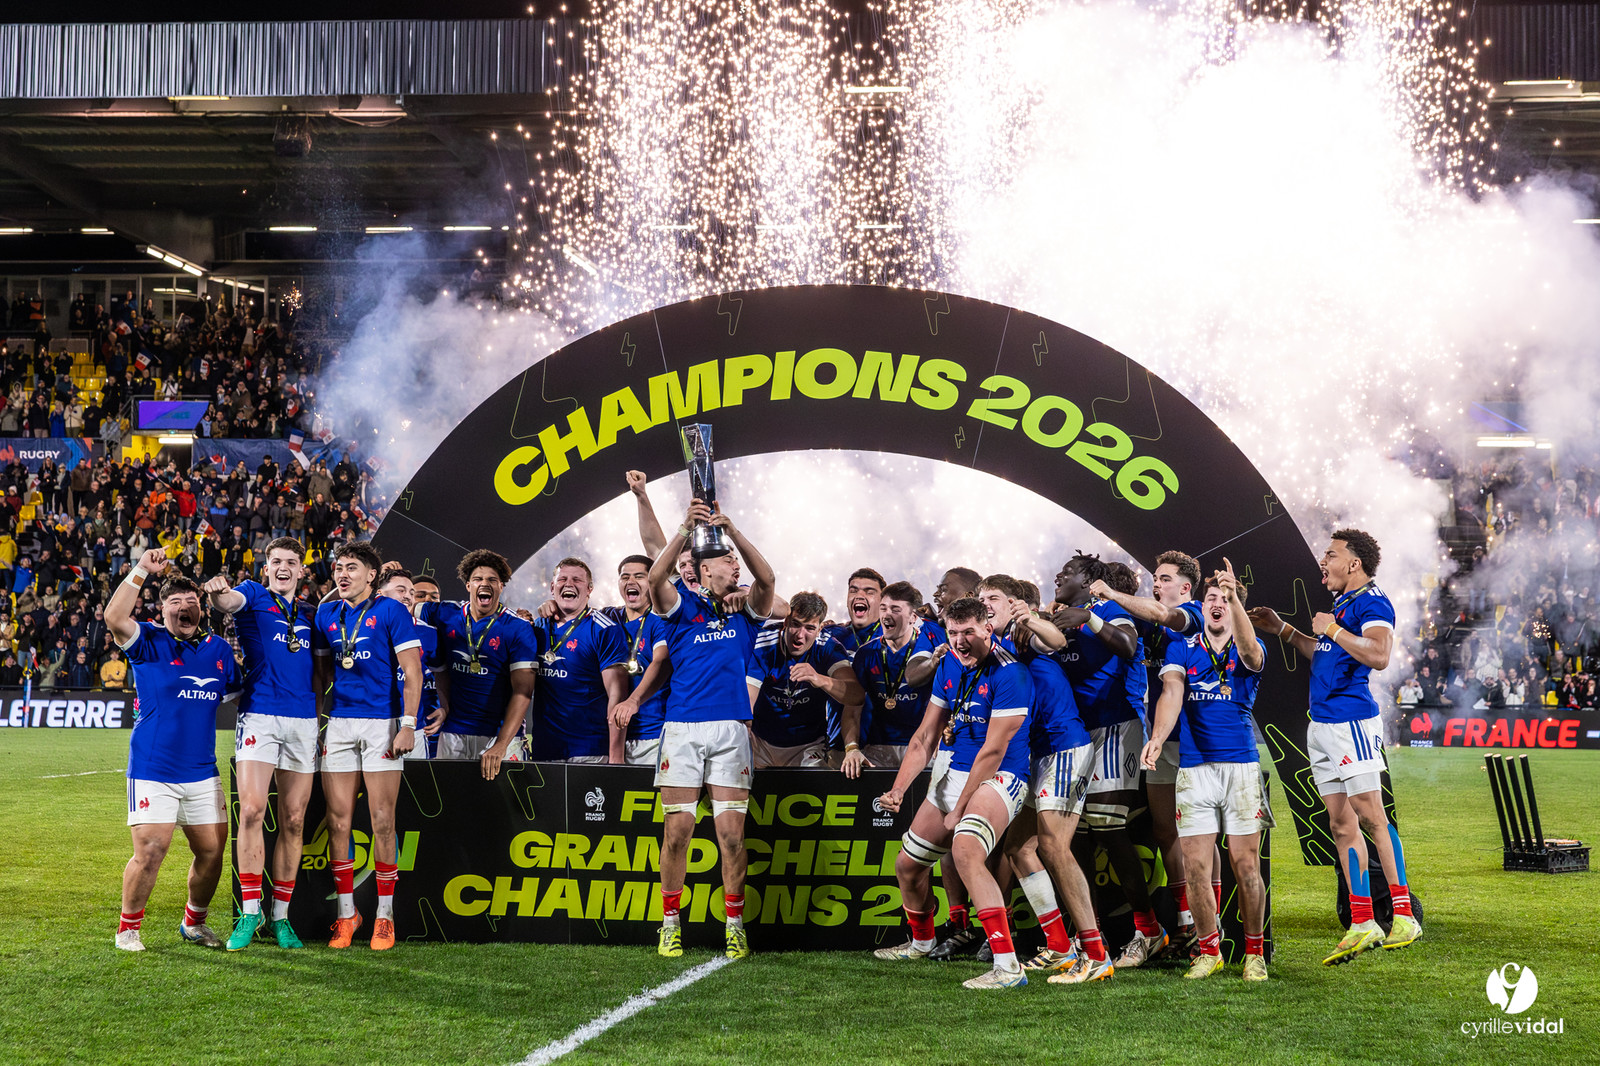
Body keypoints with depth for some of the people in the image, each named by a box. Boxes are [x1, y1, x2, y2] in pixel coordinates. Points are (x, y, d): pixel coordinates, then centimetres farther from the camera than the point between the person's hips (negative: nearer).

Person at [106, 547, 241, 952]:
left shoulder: (219, 648, 11)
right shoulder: (149, 642, -3)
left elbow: (237, 692, 25)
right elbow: (114, 618, -22)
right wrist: (141, 571, -28)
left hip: (202, 772, 5)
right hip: (152, 770, -5)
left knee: (212, 851, 8)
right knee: (149, 852, -10)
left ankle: (194, 922, 30)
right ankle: (129, 927, 9)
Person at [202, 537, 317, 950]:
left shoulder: (309, 614, 20)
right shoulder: (254, 596, 7)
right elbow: (229, 602, -17)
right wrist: (217, 591, -38)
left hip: (303, 720, 4)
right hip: (258, 715, -4)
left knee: (293, 820, 4)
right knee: (251, 810, -15)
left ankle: (280, 916, 11)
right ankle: (249, 913, -9)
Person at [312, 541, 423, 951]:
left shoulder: (390, 611, -1)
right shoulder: (327, 615, 12)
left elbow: (412, 672, -4)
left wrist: (408, 725, -11)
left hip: (382, 724, -4)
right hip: (338, 723, 4)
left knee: (382, 822, -3)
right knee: (338, 821, 2)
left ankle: (384, 916, 5)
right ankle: (346, 913, 12)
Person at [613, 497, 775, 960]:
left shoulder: (745, 611, 12)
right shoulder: (681, 607, 8)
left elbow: (766, 579, -7)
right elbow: (656, 577, -12)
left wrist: (733, 531, -16)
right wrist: (686, 530, -22)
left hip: (730, 730, 1)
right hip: (682, 729, -1)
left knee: (731, 830, -4)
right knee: (677, 827, -2)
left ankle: (735, 923, 6)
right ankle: (670, 922, 8)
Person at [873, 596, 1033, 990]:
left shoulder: (1008, 674, -19)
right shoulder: (949, 666, 6)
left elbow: (992, 752, -19)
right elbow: (925, 735, 12)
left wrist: (958, 810, -16)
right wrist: (898, 788, 1)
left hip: (996, 779, -8)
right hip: (949, 775, 8)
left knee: (965, 850, -34)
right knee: (907, 865, 15)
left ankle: (1008, 966, -38)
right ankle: (921, 942, 45)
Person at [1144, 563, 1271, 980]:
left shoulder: (1248, 649, 5)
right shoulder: (1181, 649, 9)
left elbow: (1252, 654, -21)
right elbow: (1171, 694, -8)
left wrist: (1235, 596, -35)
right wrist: (1157, 738, -27)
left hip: (1241, 766, -1)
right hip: (1193, 769, 1)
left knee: (1245, 863, -3)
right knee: (1196, 864, -1)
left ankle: (1254, 951, 10)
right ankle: (1209, 950, 14)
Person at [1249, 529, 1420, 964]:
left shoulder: (1372, 602, -11)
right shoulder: (1341, 602, 19)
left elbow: (1378, 655, -27)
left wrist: (1332, 629, -17)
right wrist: (1281, 630, 29)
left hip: (1352, 722, -10)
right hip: (1322, 724, 10)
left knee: (1370, 816, -10)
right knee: (1341, 824, 7)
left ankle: (1404, 916, -5)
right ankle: (1361, 924, 9)